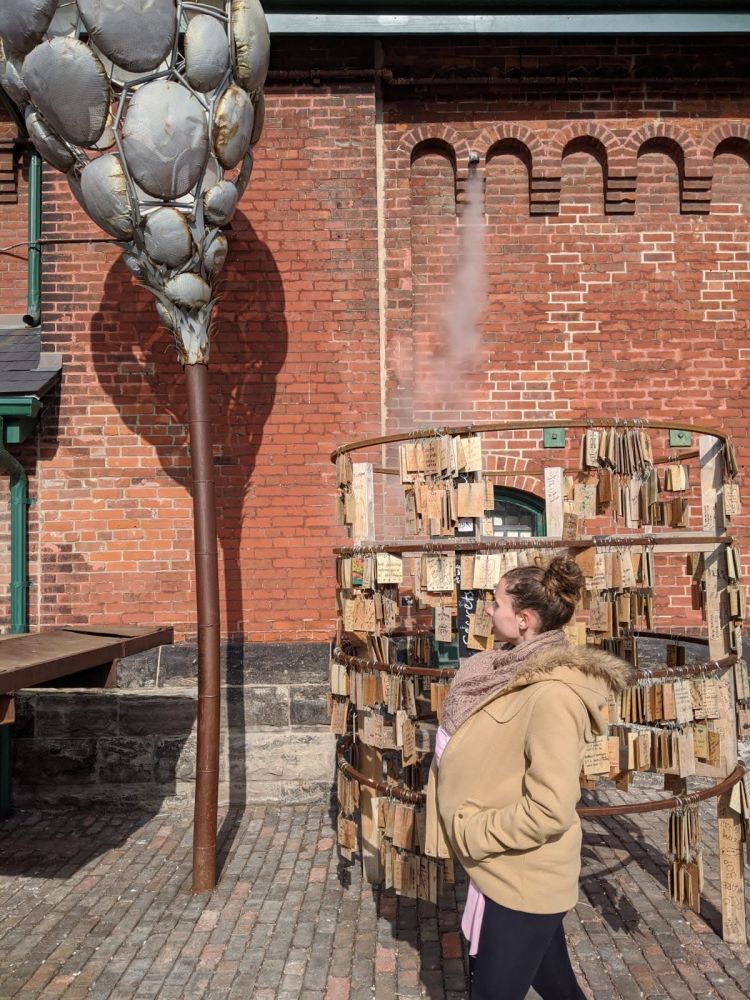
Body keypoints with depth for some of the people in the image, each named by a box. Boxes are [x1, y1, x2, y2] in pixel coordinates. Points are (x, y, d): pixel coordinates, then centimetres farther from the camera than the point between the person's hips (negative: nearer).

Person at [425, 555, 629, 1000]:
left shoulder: (552, 693, -27)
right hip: (508, 871, 8)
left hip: (522, 879, -8)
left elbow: (550, 809, -30)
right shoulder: (515, 671, 0)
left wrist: (471, 835, -19)